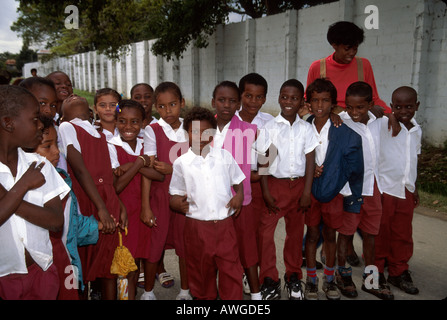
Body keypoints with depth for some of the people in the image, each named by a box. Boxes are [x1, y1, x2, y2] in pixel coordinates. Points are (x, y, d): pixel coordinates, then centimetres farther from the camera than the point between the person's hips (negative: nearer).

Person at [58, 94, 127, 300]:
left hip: (109, 205, 5)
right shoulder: (67, 127, 0)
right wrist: (102, 208, -17)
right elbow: (80, 169, -11)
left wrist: (120, 207, 5)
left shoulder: (100, 135, 19)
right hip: (85, 204, -5)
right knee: (82, 265, 5)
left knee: (109, 264, 10)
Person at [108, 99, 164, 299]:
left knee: (136, 261, 12)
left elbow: (160, 176, -9)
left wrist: (132, 165, -19)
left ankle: (132, 294, 28)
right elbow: (115, 187, -18)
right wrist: (139, 162, -19)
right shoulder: (112, 147, -8)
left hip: (141, 209, 4)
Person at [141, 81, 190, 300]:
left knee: (186, 245, 9)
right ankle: (148, 292, 29)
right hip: (160, 194, -2)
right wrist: (145, 206, -12)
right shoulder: (152, 130, -5)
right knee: (155, 245, 6)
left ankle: (185, 291, 29)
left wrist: (173, 170, -14)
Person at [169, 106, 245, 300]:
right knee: (201, 273, 13)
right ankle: (204, 297, 34)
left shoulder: (224, 156, 5)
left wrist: (239, 195, -4)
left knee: (231, 271, 5)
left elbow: (238, 181, 15)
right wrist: (178, 203, -15)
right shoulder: (181, 163, 1)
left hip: (224, 224, 1)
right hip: (196, 227, 0)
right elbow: (175, 195, 6)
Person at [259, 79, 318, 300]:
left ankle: (293, 277, 29)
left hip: (298, 185, 2)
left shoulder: (306, 128, 2)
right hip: (275, 184, -2)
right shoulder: (270, 127, -3)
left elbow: (310, 161, 1)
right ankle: (269, 280, 12)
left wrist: (307, 192, -4)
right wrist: (265, 192, -10)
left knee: (295, 232, 12)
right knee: (265, 232, -5)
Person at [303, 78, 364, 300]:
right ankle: (311, 280, 26)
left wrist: (353, 197, -2)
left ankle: (329, 279, 32)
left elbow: (354, 167, -5)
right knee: (312, 234, 9)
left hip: (334, 190, 0)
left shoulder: (345, 133, -11)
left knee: (330, 234, 13)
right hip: (309, 189, 1)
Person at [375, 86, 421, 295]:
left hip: (406, 192, 6)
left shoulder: (416, 130, 10)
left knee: (403, 235, 14)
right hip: (383, 190, -6)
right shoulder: (382, 125, -10)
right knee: (380, 234, 6)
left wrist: (414, 187, 20)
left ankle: (399, 273, 30)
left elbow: (413, 160, 18)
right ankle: (375, 272, 22)